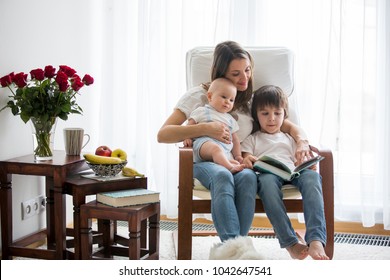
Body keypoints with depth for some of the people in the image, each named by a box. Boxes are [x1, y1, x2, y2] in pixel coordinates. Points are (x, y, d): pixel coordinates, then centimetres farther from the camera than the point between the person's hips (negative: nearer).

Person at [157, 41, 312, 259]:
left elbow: (289, 126, 14)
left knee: (247, 177, -37)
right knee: (223, 175, -40)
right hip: (204, 162, -2)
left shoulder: (252, 101, 15)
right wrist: (205, 129, -17)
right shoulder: (199, 96, 6)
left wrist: (302, 141, -11)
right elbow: (162, 135, -3)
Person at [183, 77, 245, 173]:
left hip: (226, 151, 7)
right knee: (215, 148, -43)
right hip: (204, 143, -7)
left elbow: (235, 140, 32)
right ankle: (230, 167, -60)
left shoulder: (230, 119, 33)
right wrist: (187, 137, -9)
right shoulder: (201, 111, 19)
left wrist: (238, 156, 18)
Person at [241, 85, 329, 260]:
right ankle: (290, 243, -48)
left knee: (311, 175, -35)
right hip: (266, 173, -2)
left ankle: (316, 240, -51)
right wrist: (247, 162, -14)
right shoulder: (252, 139, 28)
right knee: (267, 180, -43)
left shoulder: (289, 139, 35)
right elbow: (245, 159, 11)